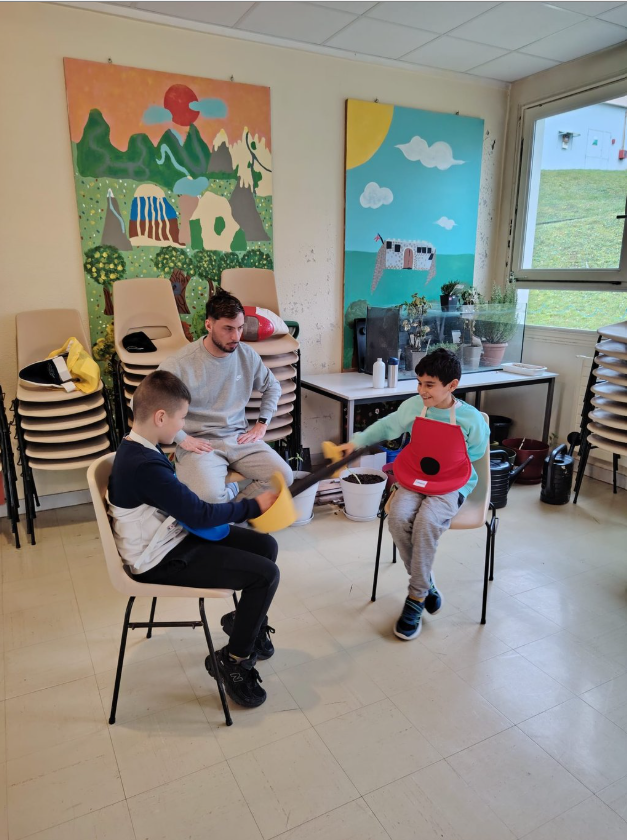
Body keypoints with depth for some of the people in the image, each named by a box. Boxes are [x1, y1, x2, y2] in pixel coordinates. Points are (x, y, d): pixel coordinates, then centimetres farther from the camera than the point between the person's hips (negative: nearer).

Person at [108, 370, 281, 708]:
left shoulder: (135, 448, 2)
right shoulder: (145, 466, -30)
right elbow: (199, 515, -23)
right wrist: (254, 505, -13)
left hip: (174, 537, 10)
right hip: (162, 561, -10)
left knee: (266, 546, 7)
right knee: (266, 574, -14)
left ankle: (245, 620, 29)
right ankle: (233, 660, 5)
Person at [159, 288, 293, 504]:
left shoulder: (247, 355, 2)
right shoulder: (180, 363, -13)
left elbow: (273, 387, 20)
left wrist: (262, 424, 8)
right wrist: (182, 439, -13)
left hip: (240, 438, 4)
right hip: (200, 441, -4)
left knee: (284, 477, -15)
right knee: (209, 496, -31)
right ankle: (241, 504, 4)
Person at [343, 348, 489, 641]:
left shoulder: (471, 419, -12)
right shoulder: (414, 406, -5)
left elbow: (473, 455, 3)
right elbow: (387, 426, 12)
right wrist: (358, 440, 7)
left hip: (450, 486, -3)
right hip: (413, 480, 3)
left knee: (426, 523, -31)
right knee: (398, 518, -26)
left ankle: (416, 598, -12)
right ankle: (426, 584, -3)